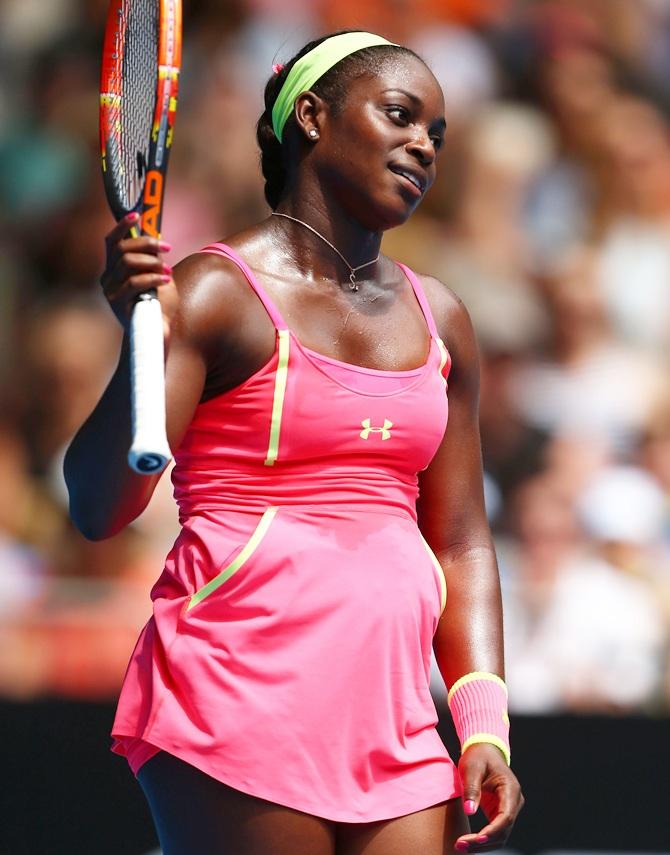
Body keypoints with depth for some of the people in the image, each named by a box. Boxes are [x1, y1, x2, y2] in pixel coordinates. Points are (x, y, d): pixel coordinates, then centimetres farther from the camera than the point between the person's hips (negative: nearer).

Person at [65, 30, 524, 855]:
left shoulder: (438, 319, 15)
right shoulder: (216, 293, -3)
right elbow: (96, 509, -10)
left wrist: (484, 723, 7)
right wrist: (144, 343, -24)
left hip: (392, 722, 6)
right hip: (236, 716, -5)